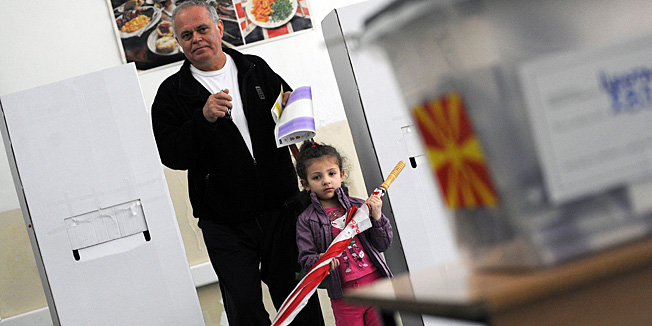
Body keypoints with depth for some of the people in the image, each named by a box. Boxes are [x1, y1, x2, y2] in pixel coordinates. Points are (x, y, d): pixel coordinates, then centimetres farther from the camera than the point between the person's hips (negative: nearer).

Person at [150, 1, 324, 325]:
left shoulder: (256, 69, 9)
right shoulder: (172, 93, 0)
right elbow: (171, 155, -9)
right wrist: (203, 119, -23)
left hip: (281, 210, 2)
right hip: (225, 225, -2)